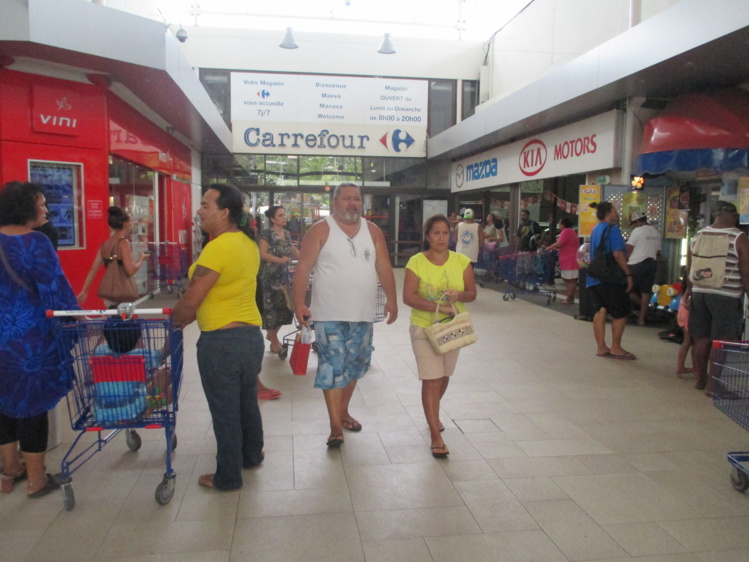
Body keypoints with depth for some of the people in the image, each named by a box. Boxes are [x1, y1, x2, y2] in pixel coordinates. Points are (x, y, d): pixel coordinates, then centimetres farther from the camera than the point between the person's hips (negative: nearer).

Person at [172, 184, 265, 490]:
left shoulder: (217, 248, -20)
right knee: (247, 402, 22)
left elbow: (190, 301, -19)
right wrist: (188, 315, 14)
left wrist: (171, 321, -1)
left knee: (224, 410, 6)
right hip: (251, 334, 8)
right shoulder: (249, 243, 7)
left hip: (221, 341, -8)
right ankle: (251, 456, 40)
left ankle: (228, 476, 20)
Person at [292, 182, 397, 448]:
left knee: (353, 366, 15)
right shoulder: (320, 230, -6)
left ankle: (343, 411, 34)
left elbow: (384, 267, 9)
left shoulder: (373, 231, 8)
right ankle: (336, 426, 4)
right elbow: (303, 268, -9)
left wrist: (391, 298, 2)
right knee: (332, 368, -3)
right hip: (329, 315, -4)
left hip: (363, 315, 5)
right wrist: (299, 303, -17)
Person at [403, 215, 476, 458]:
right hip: (424, 328, -4)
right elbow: (408, 297, -16)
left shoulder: (461, 261, -1)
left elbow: (472, 292, 1)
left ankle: (432, 415, 47)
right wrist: (437, 306, -27)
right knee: (431, 381, -7)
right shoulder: (416, 262, -10)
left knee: (443, 376, 19)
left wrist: (458, 295, -21)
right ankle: (436, 436, 0)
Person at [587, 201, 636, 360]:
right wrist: (628, 274, -15)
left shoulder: (596, 229, 15)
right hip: (611, 278, -8)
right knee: (620, 312, 3)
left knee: (600, 311, 9)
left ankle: (601, 347, 12)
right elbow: (618, 254, -20)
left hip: (594, 278, 8)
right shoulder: (613, 229, -12)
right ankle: (615, 348, 8)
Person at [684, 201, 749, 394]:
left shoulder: (698, 236, 5)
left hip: (699, 293, 5)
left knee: (701, 339, 13)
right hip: (725, 296, -5)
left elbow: (689, 269, 12)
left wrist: (689, 291, 21)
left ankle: (700, 379, 25)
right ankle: (713, 383, 5)